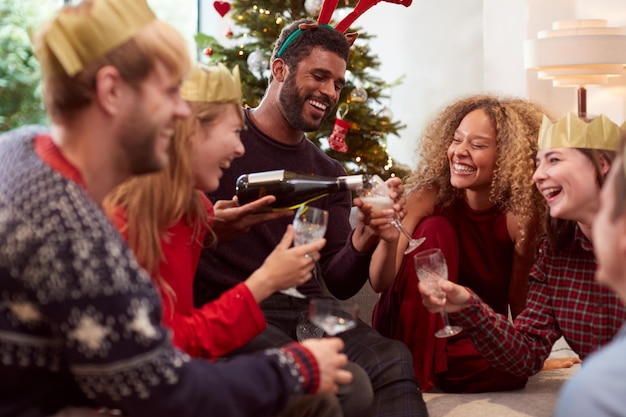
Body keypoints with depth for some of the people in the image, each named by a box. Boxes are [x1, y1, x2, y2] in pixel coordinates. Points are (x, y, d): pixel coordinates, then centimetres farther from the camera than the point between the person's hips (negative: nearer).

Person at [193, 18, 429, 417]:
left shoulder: (330, 173, 17)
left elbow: (337, 284, 10)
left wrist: (363, 239, -11)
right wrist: (213, 226, -28)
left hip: (306, 309, 5)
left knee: (394, 361, -28)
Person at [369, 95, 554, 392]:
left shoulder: (520, 214, -17)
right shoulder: (431, 197, -16)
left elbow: (521, 305, -7)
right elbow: (380, 283, -23)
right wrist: (389, 237, -41)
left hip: (479, 338, 0)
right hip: (414, 328, 0)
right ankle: (409, 369, -22)